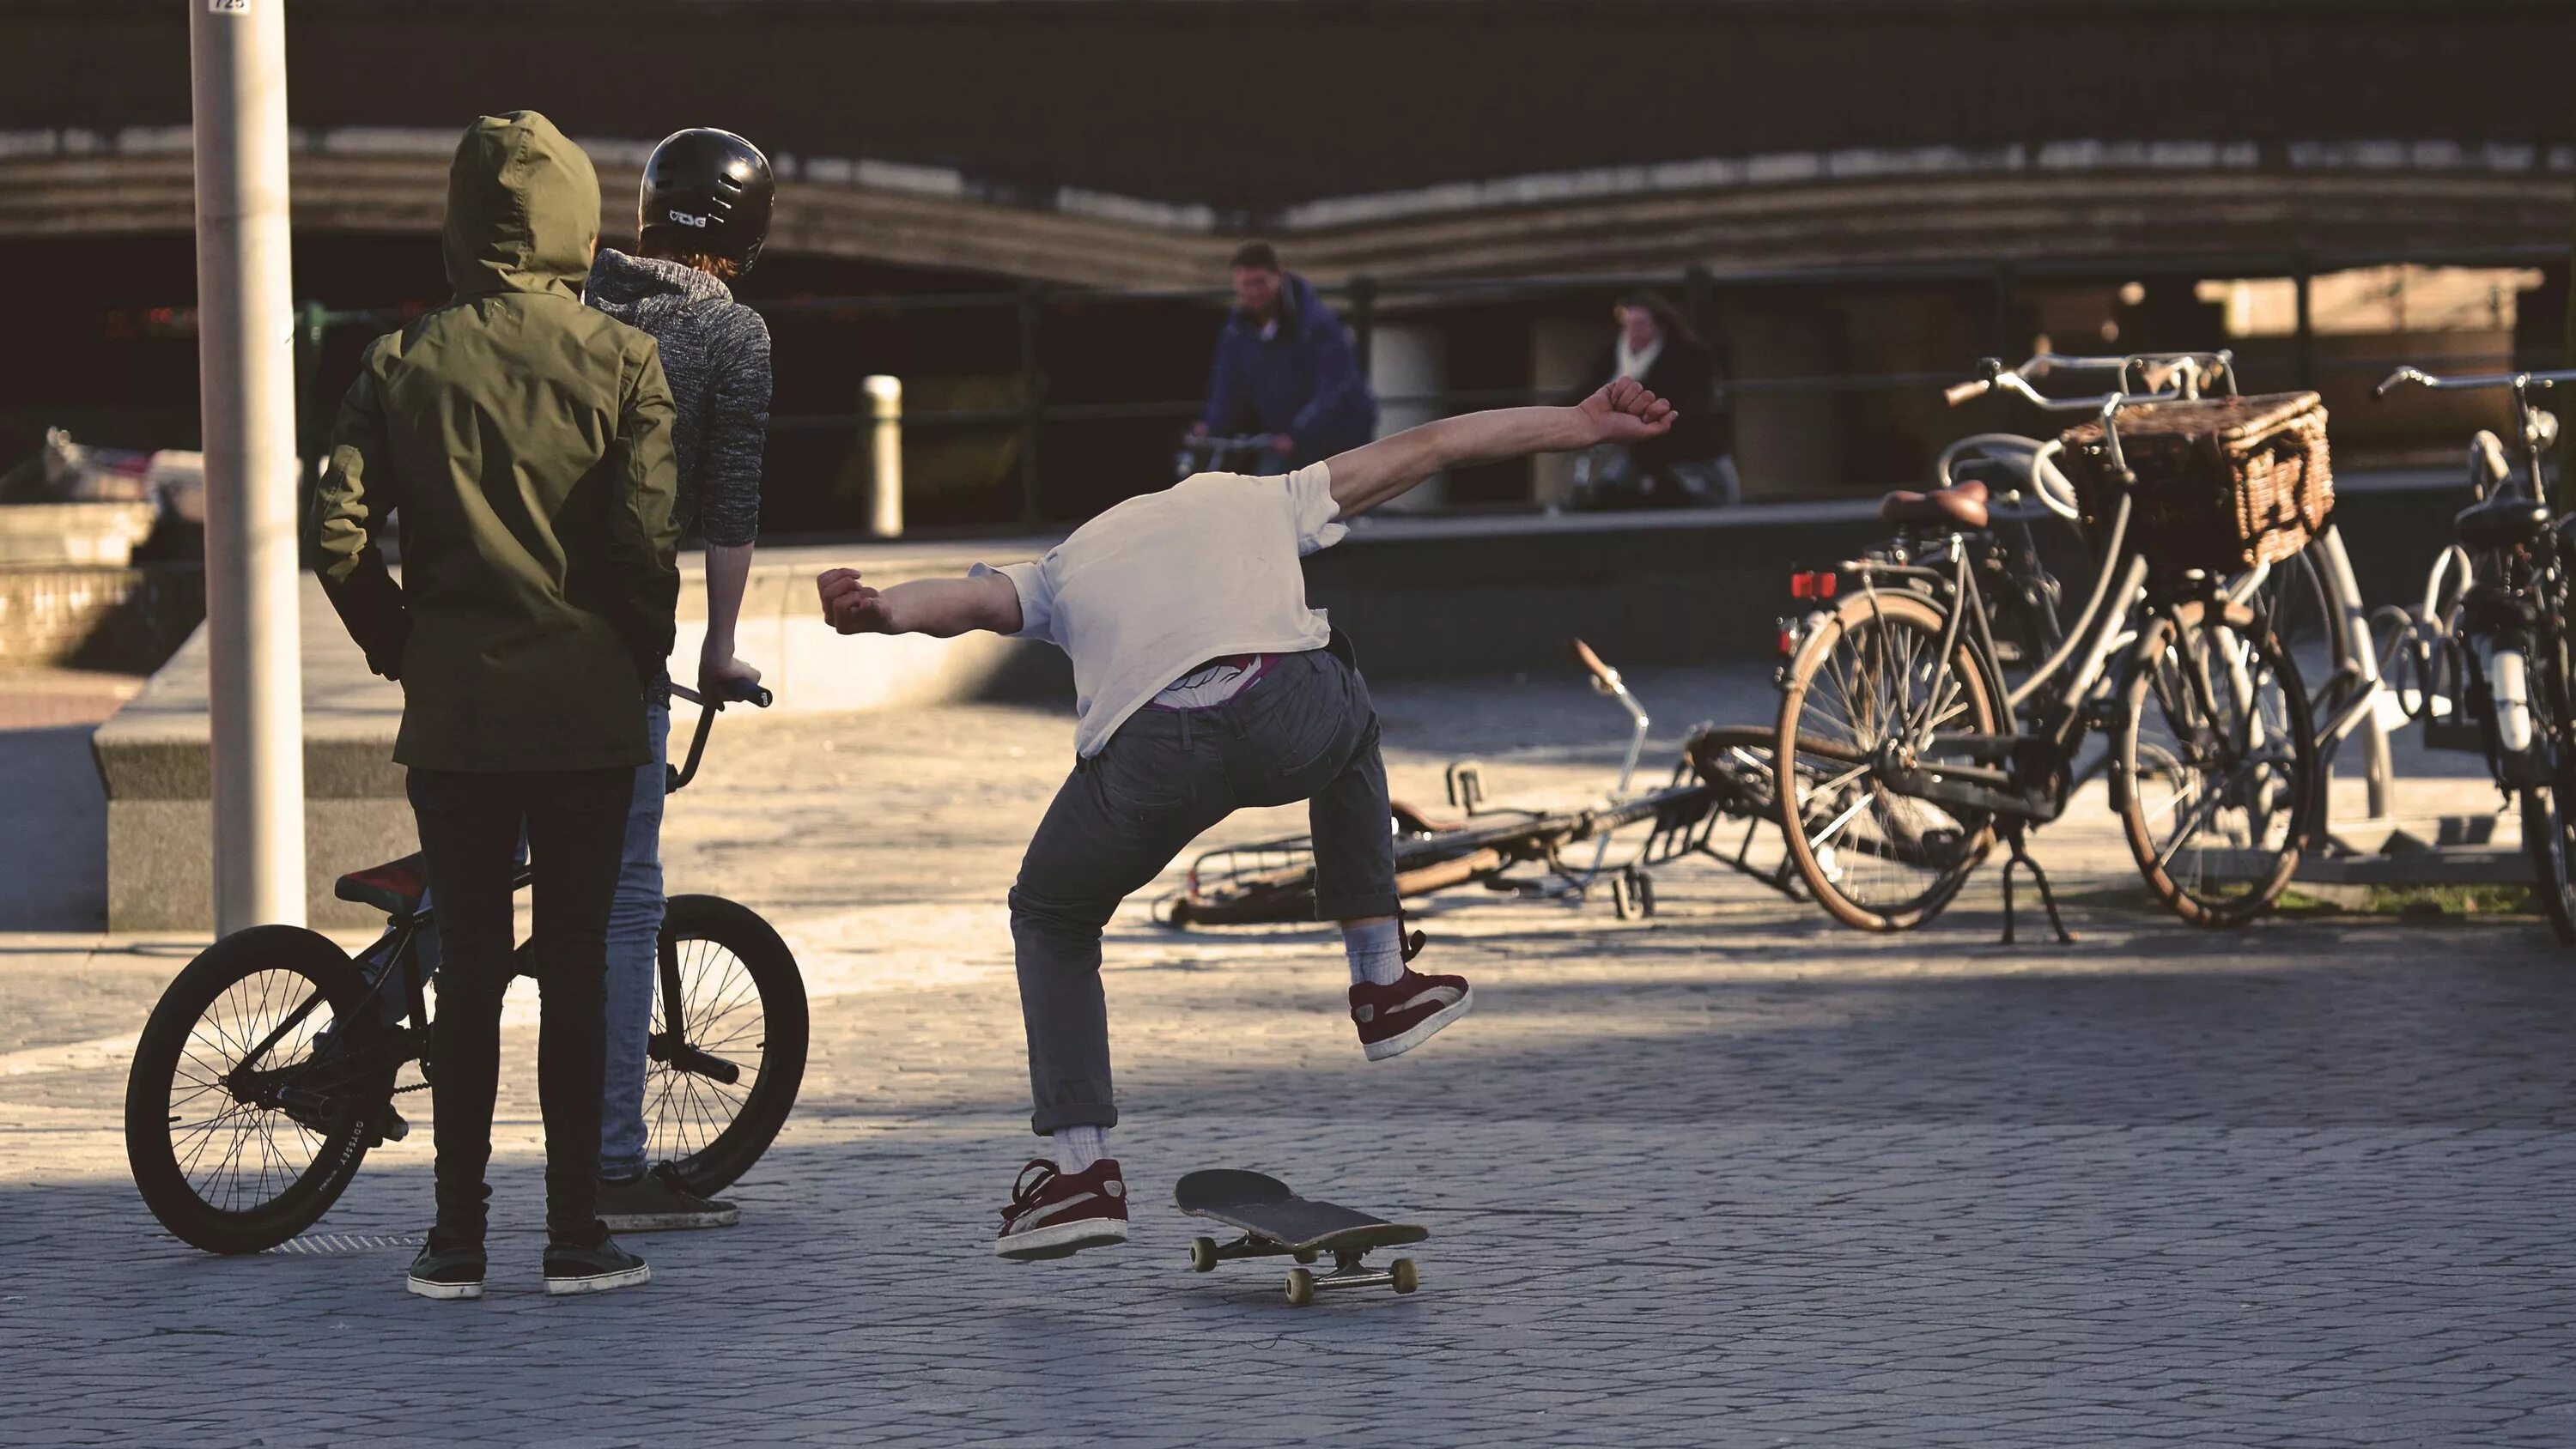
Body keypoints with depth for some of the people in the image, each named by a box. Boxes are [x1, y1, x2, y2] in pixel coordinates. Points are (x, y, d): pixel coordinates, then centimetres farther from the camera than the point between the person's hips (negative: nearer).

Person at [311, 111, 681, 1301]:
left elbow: (340, 533, -6)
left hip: (452, 713, 2)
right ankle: (576, 1235, 5)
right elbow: (646, 538, -12)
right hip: (588, 711, -2)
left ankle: (457, 1238, 8)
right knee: (576, 968, 4)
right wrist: (646, 654, 4)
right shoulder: (621, 362, -4)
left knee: (467, 967, 7)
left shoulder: (402, 365, 1)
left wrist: (399, 646, 9)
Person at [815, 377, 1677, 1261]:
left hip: (1149, 750, 0)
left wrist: (876, 615, -6)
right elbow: (1431, 446, 36)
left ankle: (1081, 1168, 16)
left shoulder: (1065, 567, 36)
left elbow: (970, 598, 14)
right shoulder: (1265, 502, 37)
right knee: (1350, 725, 40)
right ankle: (1383, 988, 40)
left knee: (1050, 919, 28)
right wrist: (1586, 425, 41)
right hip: (1292, 715, 0)